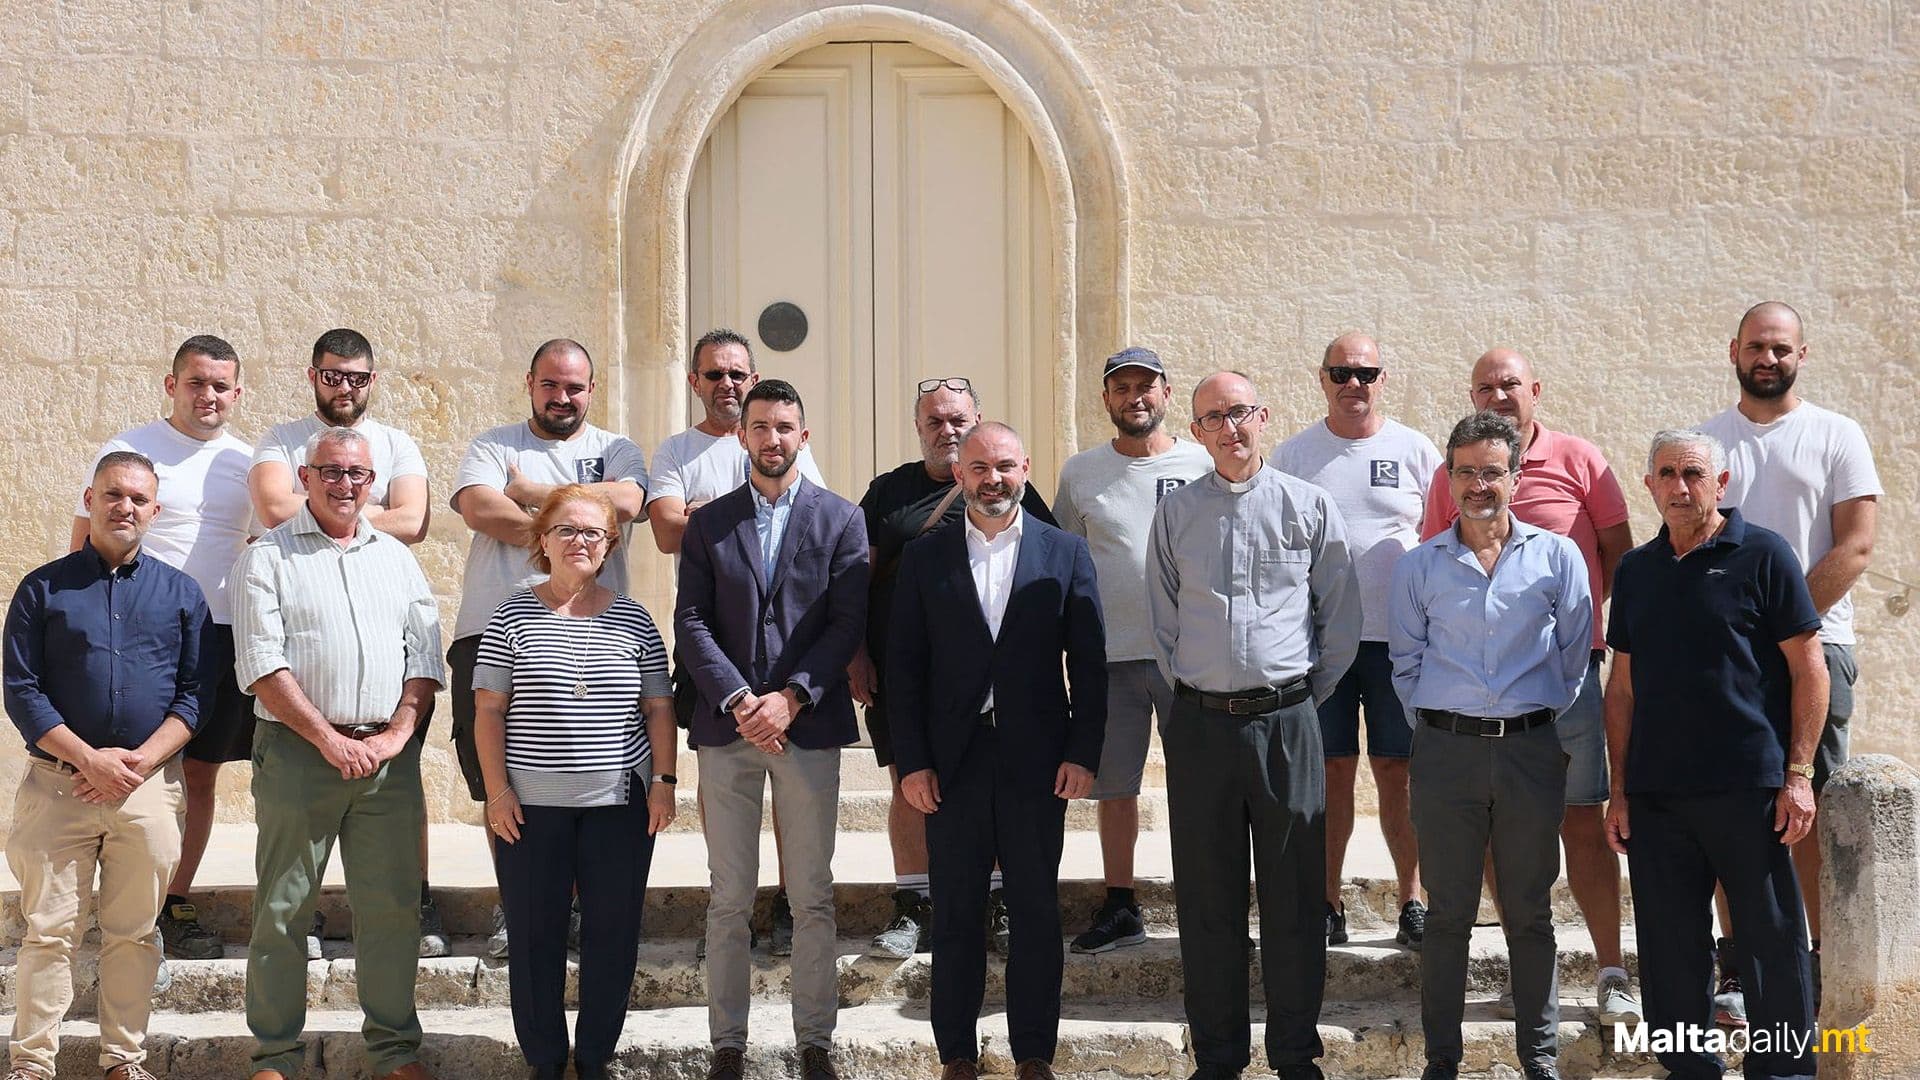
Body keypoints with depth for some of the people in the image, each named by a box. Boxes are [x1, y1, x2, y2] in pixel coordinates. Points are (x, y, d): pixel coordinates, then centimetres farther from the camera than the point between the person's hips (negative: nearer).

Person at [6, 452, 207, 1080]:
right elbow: (21, 691, -1)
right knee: (48, 931, -1)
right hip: (57, 784, -1)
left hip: (150, 788, 1)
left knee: (133, 934, 6)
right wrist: (89, 760, -12)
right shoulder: (44, 588, 5)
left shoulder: (180, 593, 9)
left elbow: (195, 694, 4)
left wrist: (139, 761, -10)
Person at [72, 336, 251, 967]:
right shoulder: (128, 452, -1)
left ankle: (176, 907, 21)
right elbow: (86, 546, 0)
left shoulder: (247, 462, 12)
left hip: (224, 636, 5)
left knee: (201, 776, 10)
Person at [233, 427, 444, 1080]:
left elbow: (424, 657, 11)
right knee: (282, 909, 0)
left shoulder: (396, 558, 16)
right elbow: (263, 665, -6)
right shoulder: (267, 557, 3)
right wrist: (331, 740, -12)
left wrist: (394, 736, -4)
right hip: (297, 751, -3)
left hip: (388, 755, 3)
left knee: (393, 905, 3)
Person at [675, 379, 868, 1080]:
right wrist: (739, 701, -12)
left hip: (808, 725, -1)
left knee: (813, 898, 3)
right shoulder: (708, 523, 8)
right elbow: (691, 623, 1)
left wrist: (790, 699, -13)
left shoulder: (840, 519, 5)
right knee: (729, 900, 3)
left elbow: (848, 622, -2)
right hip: (726, 729, 1)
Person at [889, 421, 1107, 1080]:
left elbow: (1088, 661, 3)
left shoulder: (1065, 553, 4)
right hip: (952, 761, 0)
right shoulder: (924, 558, 5)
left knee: (1036, 911, 6)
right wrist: (911, 761, -3)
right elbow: (904, 666, 4)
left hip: (1037, 760, 0)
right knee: (955, 914, 6)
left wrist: (1084, 753, -5)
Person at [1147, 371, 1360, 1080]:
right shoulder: (1175, 515, 8)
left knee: (1294, 895, 2)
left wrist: (1304, 697, 6)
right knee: (1207, 896, 5)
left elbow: (1342, 618, 8)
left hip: (1286, 720, -1)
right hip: (1199, 722, 1)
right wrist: (1191, 696, 9)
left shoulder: (1309, 507, 4)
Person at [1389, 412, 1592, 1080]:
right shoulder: (1419, 567, 7)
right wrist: (1434, 725, 5)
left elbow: (1575, 654, 9)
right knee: (1448, 913, 4)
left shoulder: (1557, 557, 5)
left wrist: (1551, 722, 6)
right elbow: (1405, 660, 12)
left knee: (1530, 913, 6)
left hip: (1531, 749, 0)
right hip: (1445, 751, 0)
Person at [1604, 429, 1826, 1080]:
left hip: (1748, 788, -4)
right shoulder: (1636, 570, 12)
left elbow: (1809, 668, -4)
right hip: (1655, 794, 5)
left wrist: (1798, 775, -9)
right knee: (1670, 949, 9)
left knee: (1771, 942, 1)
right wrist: (1620, 789, 10)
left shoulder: (1762, 555, -2)